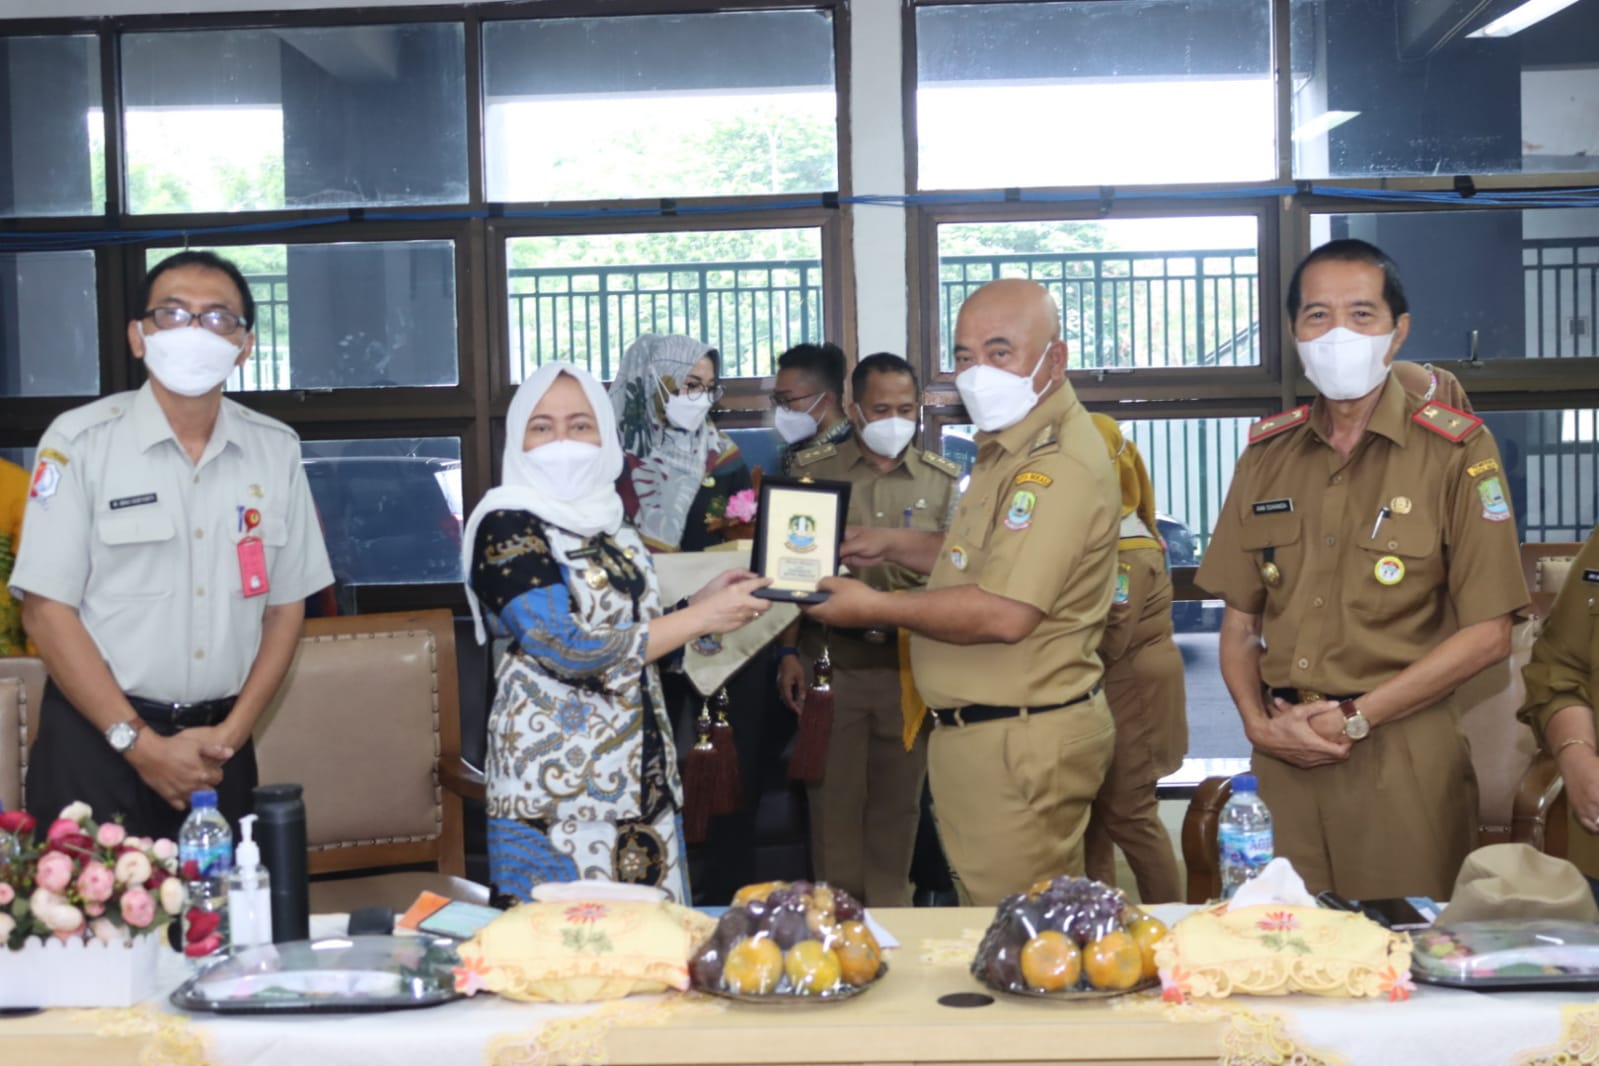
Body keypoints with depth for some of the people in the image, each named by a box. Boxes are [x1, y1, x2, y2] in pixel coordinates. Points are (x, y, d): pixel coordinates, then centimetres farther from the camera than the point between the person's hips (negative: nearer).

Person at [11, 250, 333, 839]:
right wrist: (140, 744, -12)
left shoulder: (276, 448, 4)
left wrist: (232, 733, -3)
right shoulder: (80, 441, -8)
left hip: (217, 746, 3)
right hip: (95, 743, -3)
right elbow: (46, 608, -9)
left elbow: (286, 604, 8)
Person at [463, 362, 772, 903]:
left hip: (642, 776, 7)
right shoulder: (505, 528, -11)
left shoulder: (607, 520, 11)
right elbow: (570, 652, -20)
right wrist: (700, 618, -15)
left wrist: (701, 603, 2)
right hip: (558, 786, -7)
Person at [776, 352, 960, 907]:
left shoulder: (944, 480, 6)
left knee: (899, 800, 7)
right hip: (831, 660, -1)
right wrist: (788, 653, -4)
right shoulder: (810, 470, 3)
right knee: (834, 797, 2)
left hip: (911, 665, 1)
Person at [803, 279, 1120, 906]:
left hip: (1020, 744, -11)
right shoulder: (1011, 451, 16)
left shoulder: (1060, 466, -21)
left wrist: (876, 609, -17)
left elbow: (1004, 613, -28)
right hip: (980, 733, 11)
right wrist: (894, 546, 14)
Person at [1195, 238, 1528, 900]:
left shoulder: (1456, 451, -4)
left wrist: (1356, 717, -11)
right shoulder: (1267, 453, 9)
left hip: (1403, 759, -3)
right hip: (1282, 755, 4)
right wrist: (1259, 721, -5)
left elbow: (1487, 634, -8)